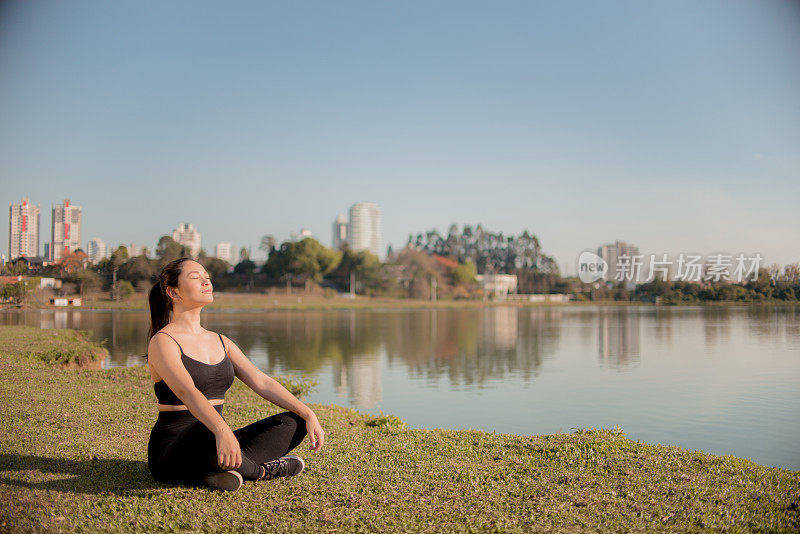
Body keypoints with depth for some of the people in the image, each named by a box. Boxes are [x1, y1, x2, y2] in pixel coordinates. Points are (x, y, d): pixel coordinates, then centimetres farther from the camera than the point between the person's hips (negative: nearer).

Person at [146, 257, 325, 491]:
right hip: (172, 455, -7)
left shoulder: (221, 342, 13)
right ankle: (260, 470, -11)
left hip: (214, 445, 7)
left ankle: (223, 470, -22)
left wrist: (308, 414, -9)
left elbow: (261, 382, 4)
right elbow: (186, 392, -29)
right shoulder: (162, 342, -11)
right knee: (208, 435, -41)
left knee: (294, 422, -6)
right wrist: (222, 432, -47)